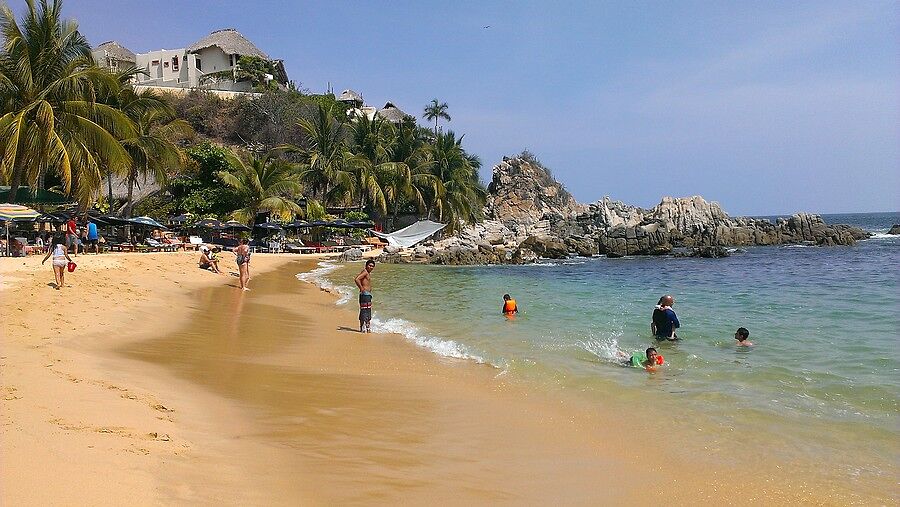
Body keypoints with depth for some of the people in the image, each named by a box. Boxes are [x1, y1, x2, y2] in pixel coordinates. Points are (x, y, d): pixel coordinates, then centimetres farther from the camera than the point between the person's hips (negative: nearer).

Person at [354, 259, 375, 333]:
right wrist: (361, 288, -19)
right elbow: (357, 279, -26)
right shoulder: (365, 272, -12)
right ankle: (363, 328, -6)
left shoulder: (369, 273, 17)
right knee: (364, 310, -8)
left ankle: (368, 327, 21)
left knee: (368, 311, 14)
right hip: (365, 294, -11)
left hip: (368, 294, 11)